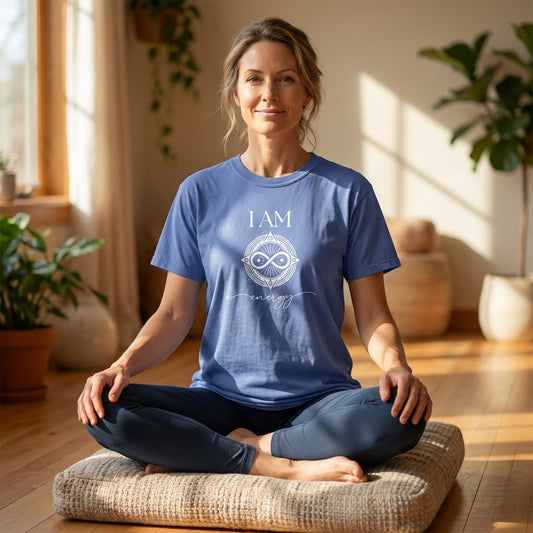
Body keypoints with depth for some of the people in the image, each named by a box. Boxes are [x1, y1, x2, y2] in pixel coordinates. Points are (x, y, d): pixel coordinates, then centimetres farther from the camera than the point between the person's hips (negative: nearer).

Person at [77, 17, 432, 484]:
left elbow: (373, 315, 4)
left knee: (402, 416, -32)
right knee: (105, 414, -25)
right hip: (222, 399, 1)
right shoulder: (201, 193, 7)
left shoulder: (347, 192, 4)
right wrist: (124, 365, -13)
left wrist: (396, 365, -18)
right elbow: (174, 314, 7)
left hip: (317, 402, -1)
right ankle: (286, 466, -23)